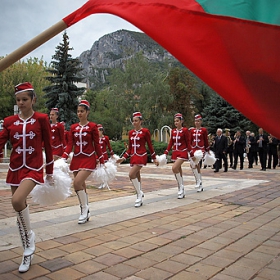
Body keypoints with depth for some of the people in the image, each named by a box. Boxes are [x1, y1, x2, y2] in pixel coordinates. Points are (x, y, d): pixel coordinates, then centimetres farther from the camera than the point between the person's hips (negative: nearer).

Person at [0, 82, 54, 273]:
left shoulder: (41, 119, -4)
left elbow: (48, 147, 0)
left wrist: (50, 173, 4)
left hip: (33, 169, -5)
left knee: (17, 200, -28)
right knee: (19, 207, 10)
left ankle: (30, 236, 0)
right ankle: (28, 253, 26)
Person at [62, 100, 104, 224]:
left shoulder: (92, 126, -3)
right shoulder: (73, 127, 9)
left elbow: (97, 145, -1)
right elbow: (70, 144, 4)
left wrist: (102, 161, 0)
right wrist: (63, 158, -10)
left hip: (88, 159, -5)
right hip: (76, 159, 5)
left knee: (77, 183, -21)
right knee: (81, 187, 9)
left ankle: (85, 208, -2)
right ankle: (86, 213, 22)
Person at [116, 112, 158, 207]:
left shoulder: (145, 131, -6)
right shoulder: (131, 132, 10)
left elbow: (150, 145, 0)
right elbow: (129, 148, 14)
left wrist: (154, 158, 3)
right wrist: (123, 158, 6)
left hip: (141, 156, -6)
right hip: (133, 156, 7)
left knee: (131, 174, -20)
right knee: (136, 176, 13)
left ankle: (139, 194, -3)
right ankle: (140, 198, 26)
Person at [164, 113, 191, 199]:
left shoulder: (185, 130, -6)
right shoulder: (173, 131, 9)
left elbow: (188, 143, -5)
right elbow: (171, 143, 12)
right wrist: (165, 153, 6)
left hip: (182, 152, -6)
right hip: (175, 152, 6)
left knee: (174, 168, -24)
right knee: (178, 170, 8)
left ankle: (181, 186, -8)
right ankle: (182, 191, 17)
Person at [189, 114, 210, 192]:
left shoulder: (204, 130, 0)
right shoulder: (192, 130, 9)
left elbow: (206, 141, 5)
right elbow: (190, 141, 11)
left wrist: (208, 151, 8)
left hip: (201, 149, -4)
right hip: (193, 149, 4)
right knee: (197, 166, 8)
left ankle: (198, 180, -10)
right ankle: (200, 186, 17)